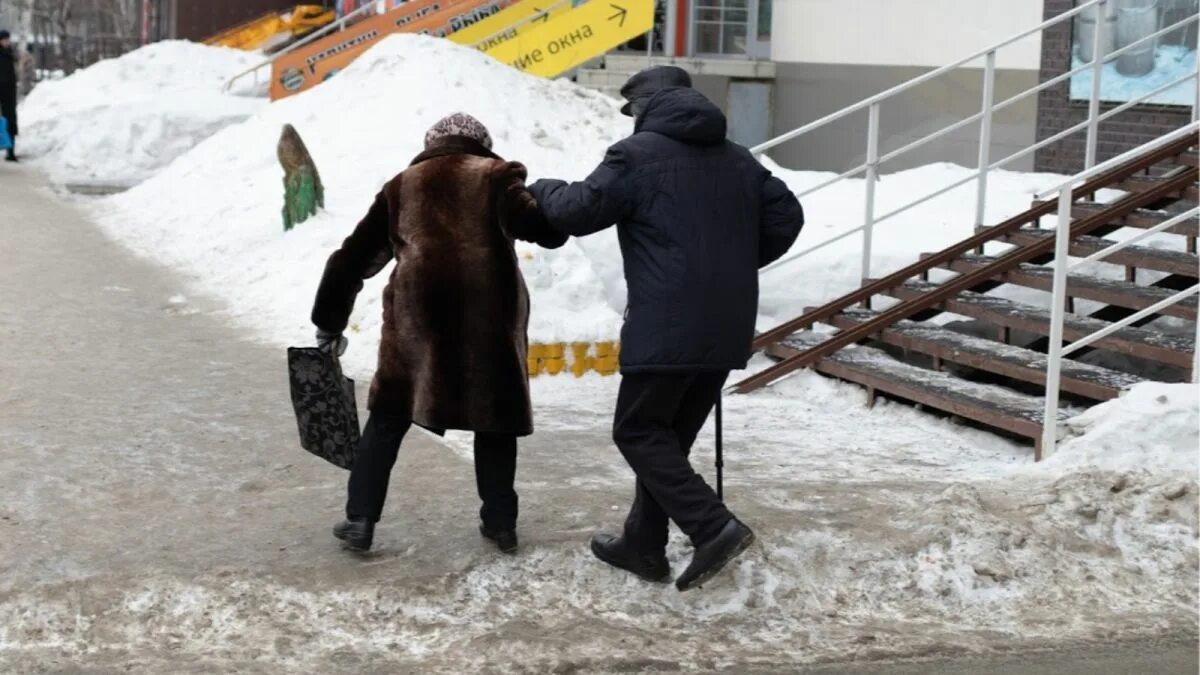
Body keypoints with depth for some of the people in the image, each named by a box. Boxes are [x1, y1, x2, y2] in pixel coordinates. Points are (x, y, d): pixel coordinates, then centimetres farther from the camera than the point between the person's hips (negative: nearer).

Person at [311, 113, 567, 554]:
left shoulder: (402, 185, 21)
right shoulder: (495, 175, 11)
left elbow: (354, 257, 23)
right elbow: (530, 222, -9)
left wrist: (329, 322, 31)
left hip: (417, 312, 1)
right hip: (489, 313, -1)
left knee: (389, 416, 12)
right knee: (494, 416, 15)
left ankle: (360, 519, 7)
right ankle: (500, 523, 17)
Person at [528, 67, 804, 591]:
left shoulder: (638, 154, -5)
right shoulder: (737, 160, 16)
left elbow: (577, 211, -6)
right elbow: (786, 216, 15)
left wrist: (542, 191, 15)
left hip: (668, 326, -7)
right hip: (727, 328, 7)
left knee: (638, 431, 2)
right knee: (669, 434, 16)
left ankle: (714, 528, -10)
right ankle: (643, 545, 22)